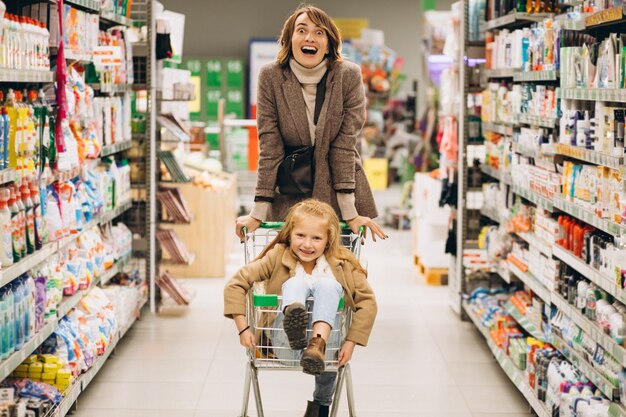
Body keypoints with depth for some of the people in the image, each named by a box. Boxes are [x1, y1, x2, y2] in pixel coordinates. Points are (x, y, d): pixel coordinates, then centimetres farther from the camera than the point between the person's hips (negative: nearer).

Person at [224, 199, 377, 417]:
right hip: (285, 345, 0)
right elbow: (235, 285, -5)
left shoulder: (342, 264, -1)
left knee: (327, 284, -24)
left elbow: (367, 302, -5)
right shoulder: (277, 257, -1)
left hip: (326, 333, 1)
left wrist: (351, 342, -14)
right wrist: (243, 329, -12)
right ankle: (293, 323, -59)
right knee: (295, 283, -22)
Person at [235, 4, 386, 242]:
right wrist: (258, 213, -12)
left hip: (340, 193, 0)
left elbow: (344, 144, -11)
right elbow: (269, 147, -8)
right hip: (289, 198, 0)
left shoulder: (349, 76, -9)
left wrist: (351, 213, -16)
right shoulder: (271, 76, -7)